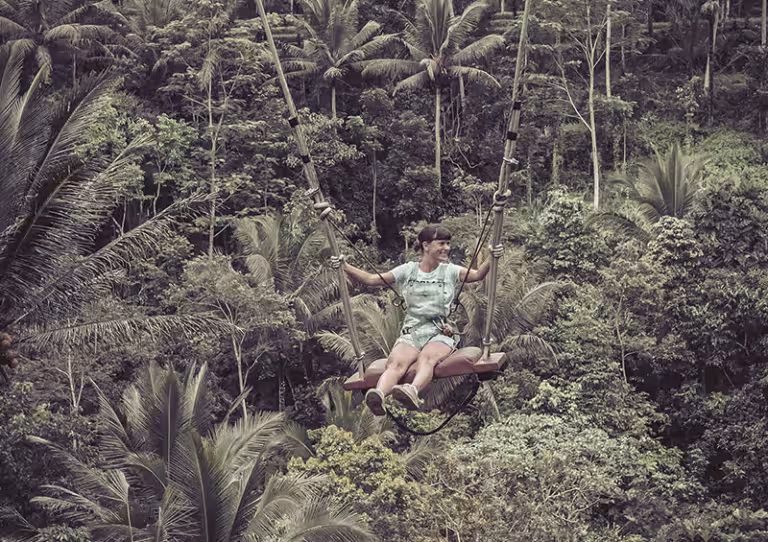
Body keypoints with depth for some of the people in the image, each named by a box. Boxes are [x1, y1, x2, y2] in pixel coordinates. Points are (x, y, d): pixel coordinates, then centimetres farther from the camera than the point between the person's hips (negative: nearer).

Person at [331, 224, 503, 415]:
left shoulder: (450, 271, 13)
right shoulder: (407, 271, 15)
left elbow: (477, 275, -4)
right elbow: (372, 280, 10)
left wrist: (491, 259, -24)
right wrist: (344, 267, -2)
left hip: (440, 334, -1)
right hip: (411, 333, 1)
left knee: (427, 358, -37)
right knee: (396, 362, -32)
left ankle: (413, 391, -68)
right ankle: (379, 395, -62)